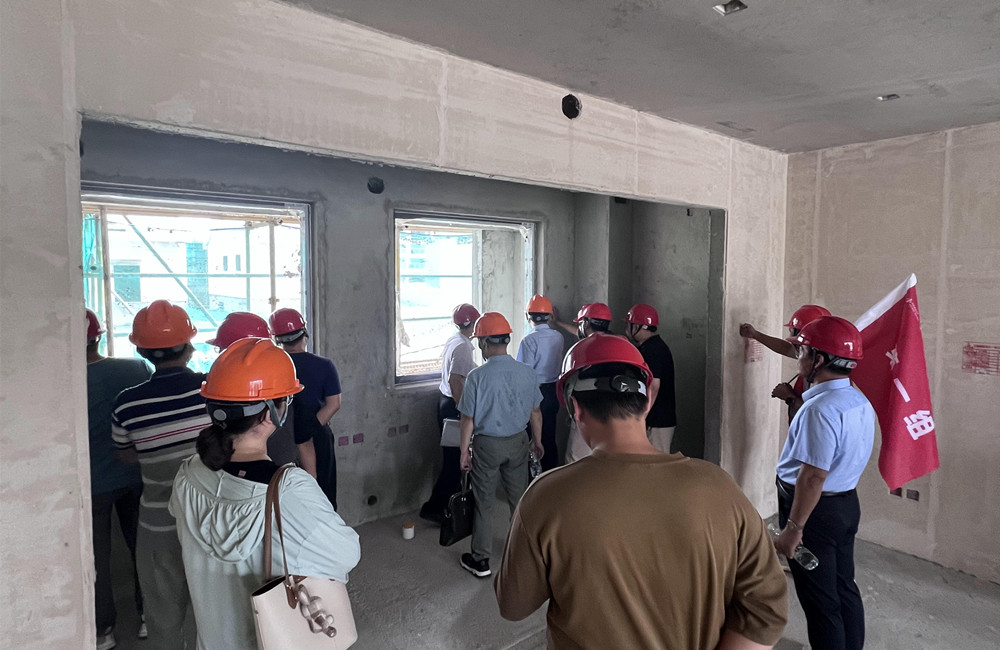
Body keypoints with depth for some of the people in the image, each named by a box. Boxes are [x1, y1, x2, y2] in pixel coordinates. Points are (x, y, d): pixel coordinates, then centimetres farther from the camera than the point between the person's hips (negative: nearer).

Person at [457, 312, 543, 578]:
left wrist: (464, 451, -1)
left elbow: (468, 419, -14)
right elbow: (535, 412, 2)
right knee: (519, 498, 18)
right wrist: (537, 441, 17)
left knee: (484, 503, 10)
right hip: (518, 441, 3)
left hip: (486, 445, -3)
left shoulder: (477, 376, -19)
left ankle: (480, 560, 22)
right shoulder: (527, 373, -8)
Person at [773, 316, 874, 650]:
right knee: (844, 588, 22)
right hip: (847, 503, 9)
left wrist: (793, 528, -22)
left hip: (817, 510, -9)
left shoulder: (821, 409, -27)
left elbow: (813, 477, -28)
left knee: (819, 600, 6)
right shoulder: (860, 402, 4)